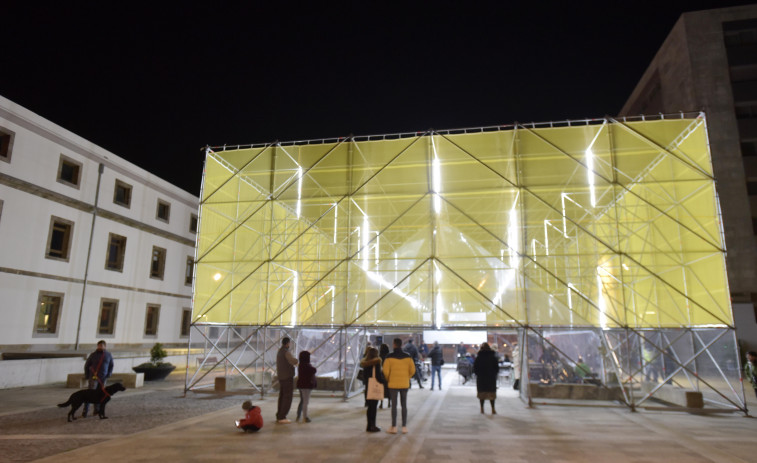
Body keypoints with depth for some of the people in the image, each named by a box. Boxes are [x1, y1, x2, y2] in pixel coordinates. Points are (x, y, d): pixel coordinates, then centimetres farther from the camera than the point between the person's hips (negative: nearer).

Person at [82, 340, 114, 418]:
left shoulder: (108, 355, 4)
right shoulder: (93, 355, -2)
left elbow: (111, 366, 13)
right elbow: (86, 365, 6)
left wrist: (108, 375, 1)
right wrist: (87, 376, 1)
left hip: (103, 378, 2)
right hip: (93, 377, -2)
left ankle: (97, 410, 18)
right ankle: (85, 411, -5)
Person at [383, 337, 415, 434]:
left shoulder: (389, 357, -9)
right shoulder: (407, 357, 0)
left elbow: (386, 371, -11)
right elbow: (412, 370, 1)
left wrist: (388, 380, 7)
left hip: (393, 384, -2)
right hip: (405, 384, 2)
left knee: (394, 405, 5)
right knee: (404, 405, 10)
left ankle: (394, 427, 8)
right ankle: (404, 427, 12)